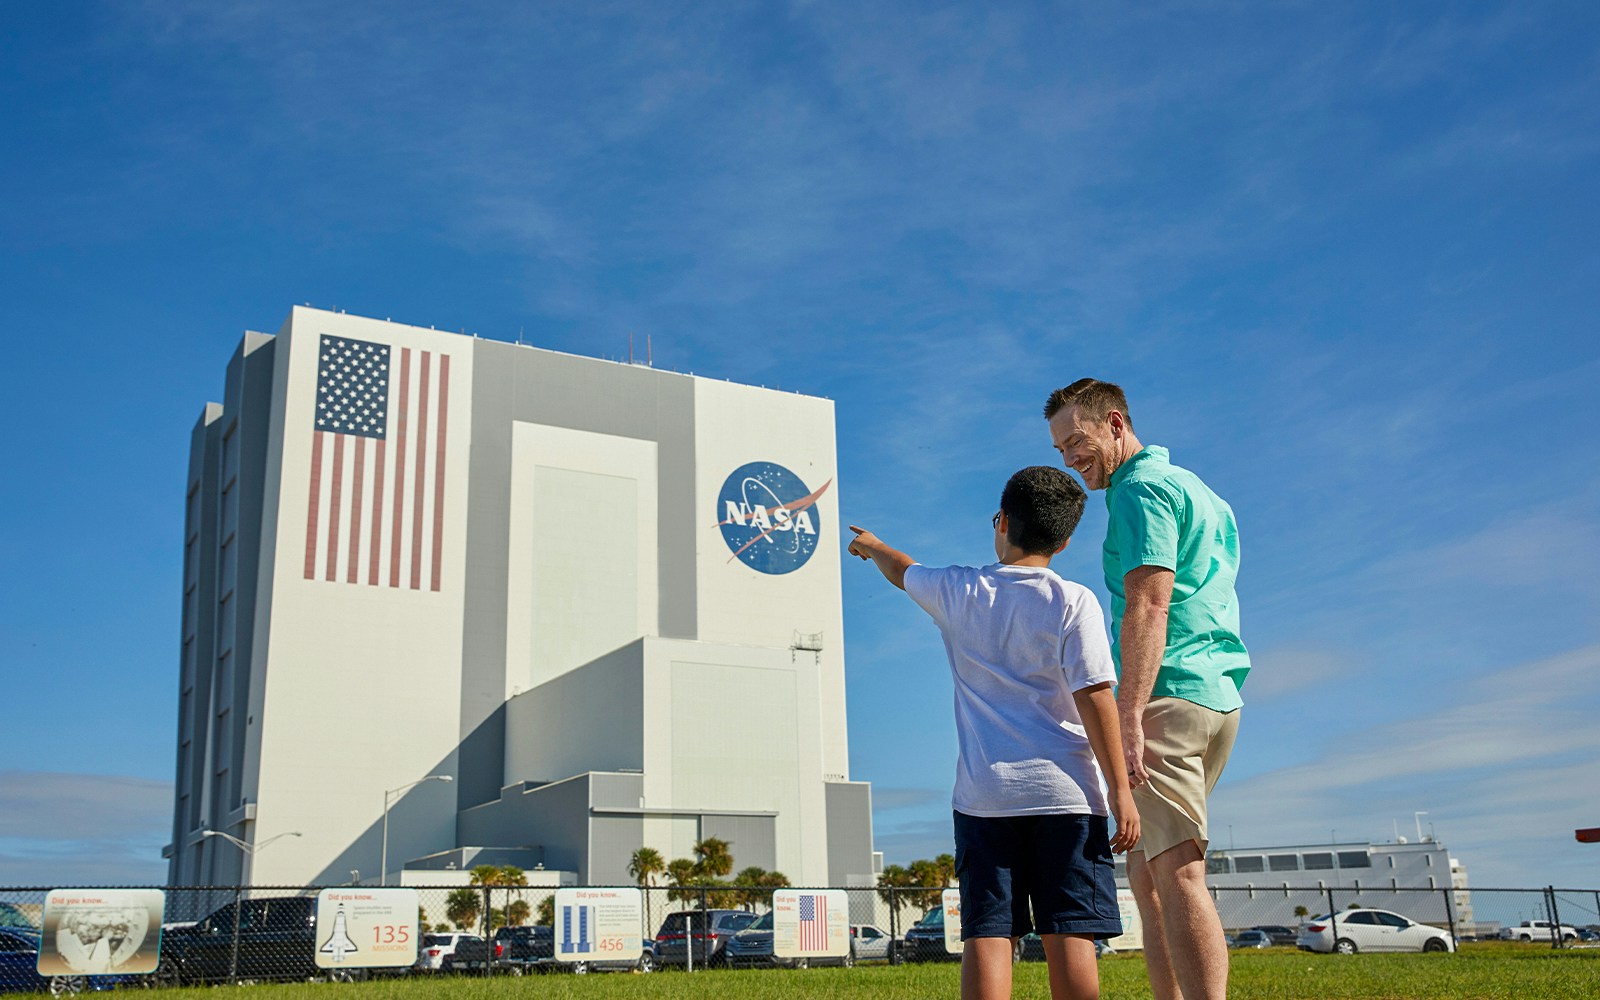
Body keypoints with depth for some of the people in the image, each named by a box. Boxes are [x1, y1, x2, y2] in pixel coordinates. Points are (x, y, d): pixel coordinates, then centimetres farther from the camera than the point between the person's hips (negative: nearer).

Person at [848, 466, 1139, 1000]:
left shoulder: (956, 591, 6)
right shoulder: (1072, 602, -2)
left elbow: (903, 571, 28)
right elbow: (1095, 699, -7)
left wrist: (873, 546, 50)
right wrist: (1121, 790, -3)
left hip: (983, 791, 2)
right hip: (1064, 792, -1)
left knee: (987, 935, 0)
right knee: (1068, 935, -1)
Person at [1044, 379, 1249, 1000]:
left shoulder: (1142, 488, -5)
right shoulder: (1200, 493, 25)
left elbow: (1149, 605, -17)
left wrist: (1129, 716, -23)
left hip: (1169, 695, -10)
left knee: (1178, 875, -14)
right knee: (1145, 871, 12)